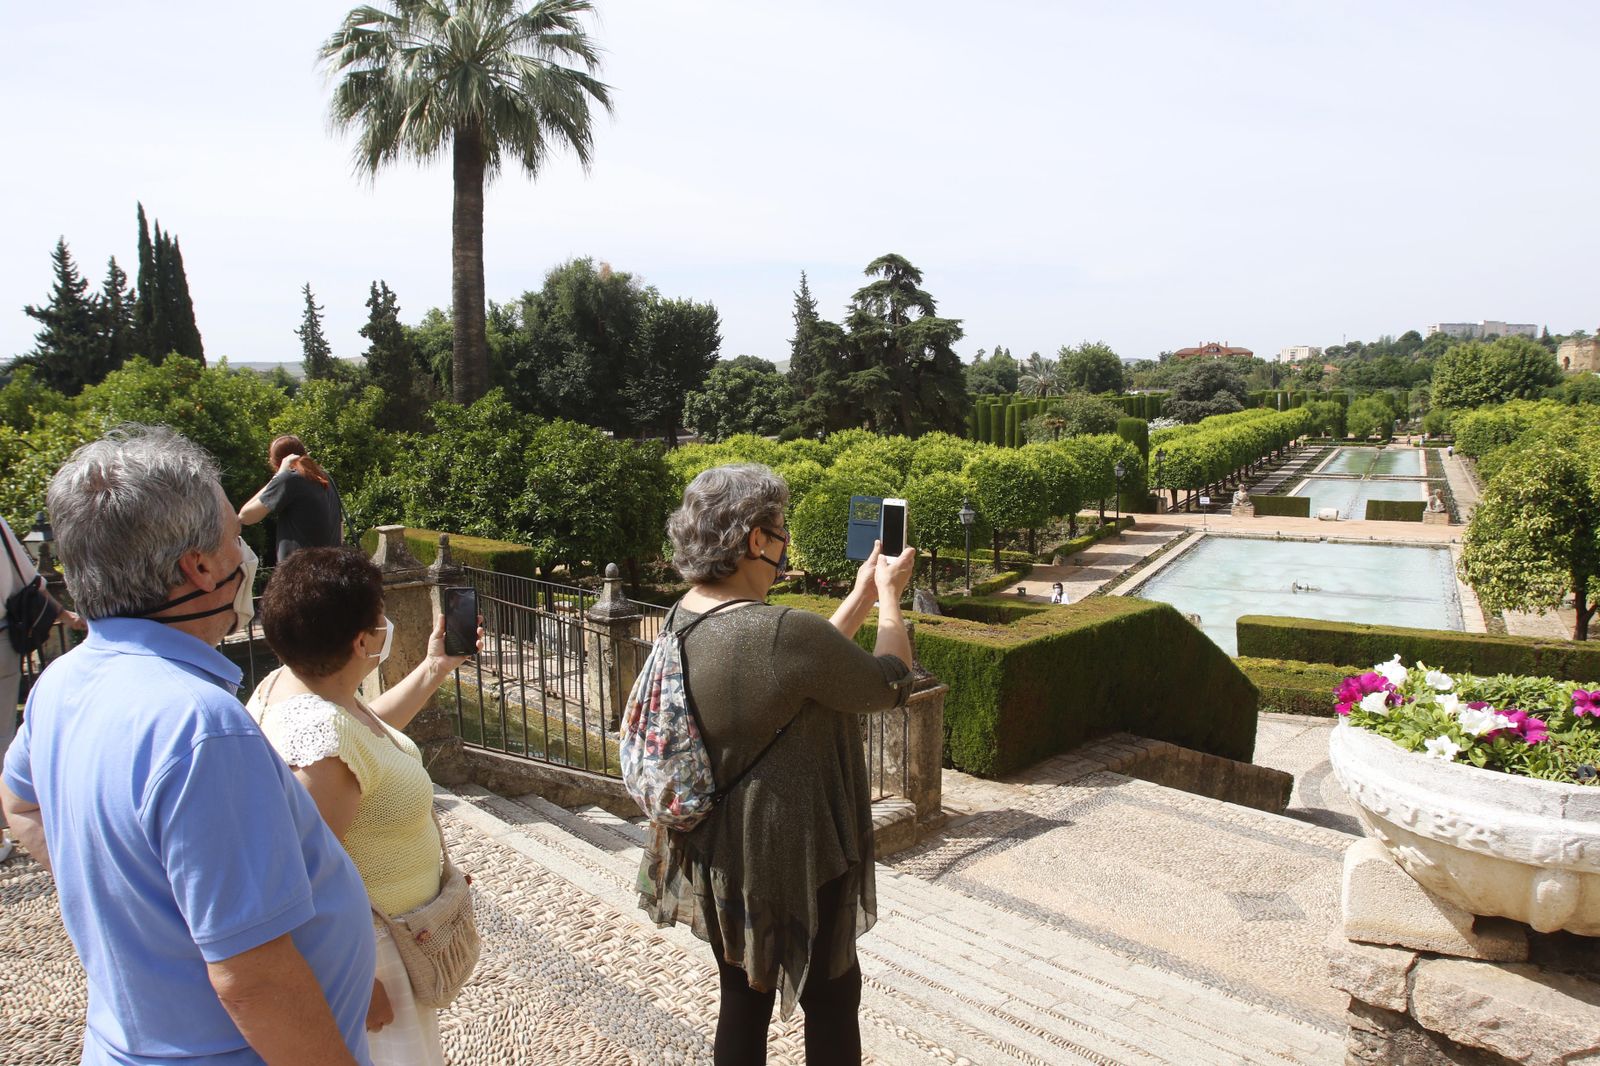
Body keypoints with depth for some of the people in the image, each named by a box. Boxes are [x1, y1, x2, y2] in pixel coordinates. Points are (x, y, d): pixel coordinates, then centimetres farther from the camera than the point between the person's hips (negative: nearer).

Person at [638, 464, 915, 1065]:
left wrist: (862, 595, 11)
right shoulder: (783, 632, -30)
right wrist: (889, 595, 1)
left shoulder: (686, 618, -3)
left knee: (743, 997, 23)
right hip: (791, 859, -7)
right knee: (831, 997, 16)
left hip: (719, 856, 8)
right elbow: (891, 683, -14)